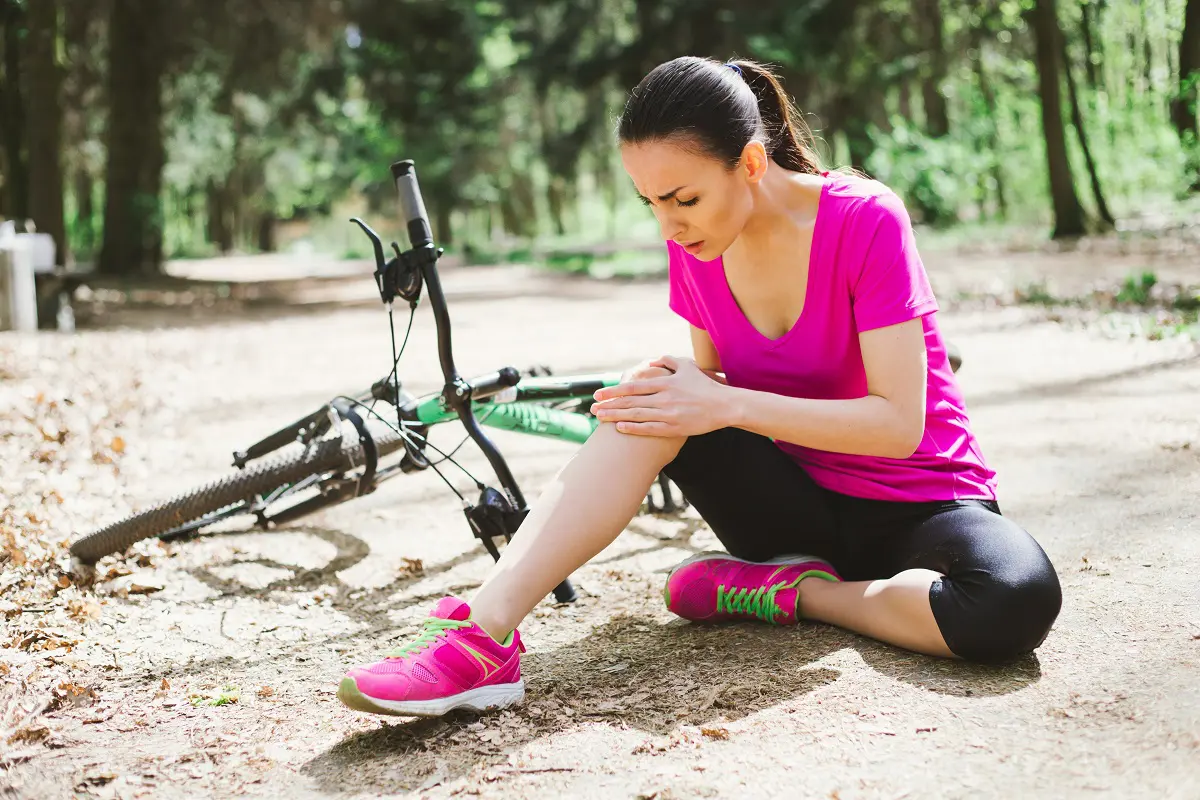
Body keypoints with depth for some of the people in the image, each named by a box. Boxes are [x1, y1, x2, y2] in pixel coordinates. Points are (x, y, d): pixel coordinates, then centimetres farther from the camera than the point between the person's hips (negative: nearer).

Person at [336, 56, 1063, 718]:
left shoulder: (866, 221, -20)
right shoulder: (696, 248, -5)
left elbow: (899, 423, -24)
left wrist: (727, 405, -30)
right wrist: (677, 389, -17)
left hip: (918, 502, -3)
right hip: (797, 501, 4)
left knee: (1016, 602, -38)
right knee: (654, 408, -25)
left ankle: (795, 593, -15)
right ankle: (484, 635, -33)